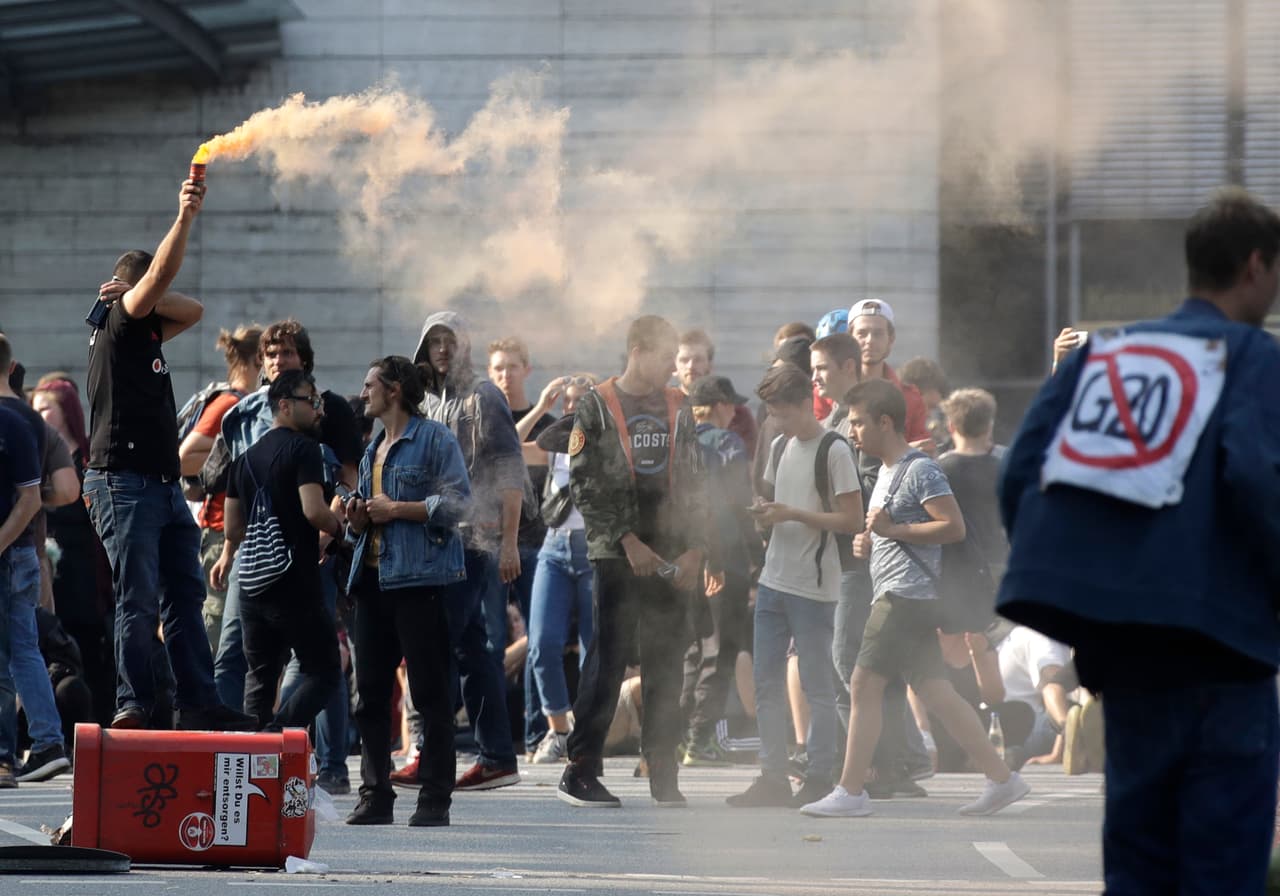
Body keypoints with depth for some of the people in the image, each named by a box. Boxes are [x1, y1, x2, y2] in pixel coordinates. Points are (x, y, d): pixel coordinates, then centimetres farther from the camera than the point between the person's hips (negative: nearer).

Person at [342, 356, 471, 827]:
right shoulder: (373, 450, 22)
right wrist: (358, 519, 8)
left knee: (431, 693, -6)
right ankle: (375, 794, 11)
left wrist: (395, 509, -13)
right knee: (370, 693, 6)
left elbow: (457, 503, -12)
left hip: (419, 579, -8)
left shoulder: (435, 439, -2)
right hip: (373, 577, 8)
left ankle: (435, 800, -4)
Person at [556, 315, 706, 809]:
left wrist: (694, 550, 2)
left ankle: (663, 773, 6)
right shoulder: (596, 407, 0)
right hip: (616, 552, -4)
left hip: (671, 556, 4)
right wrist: (627, 540, -13)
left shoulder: (677, 408, 14)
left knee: (666, 662, 3)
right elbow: (585, 485, -6)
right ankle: (580, 771, -4)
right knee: (609, 657, -7)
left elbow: (693, 485, 14)